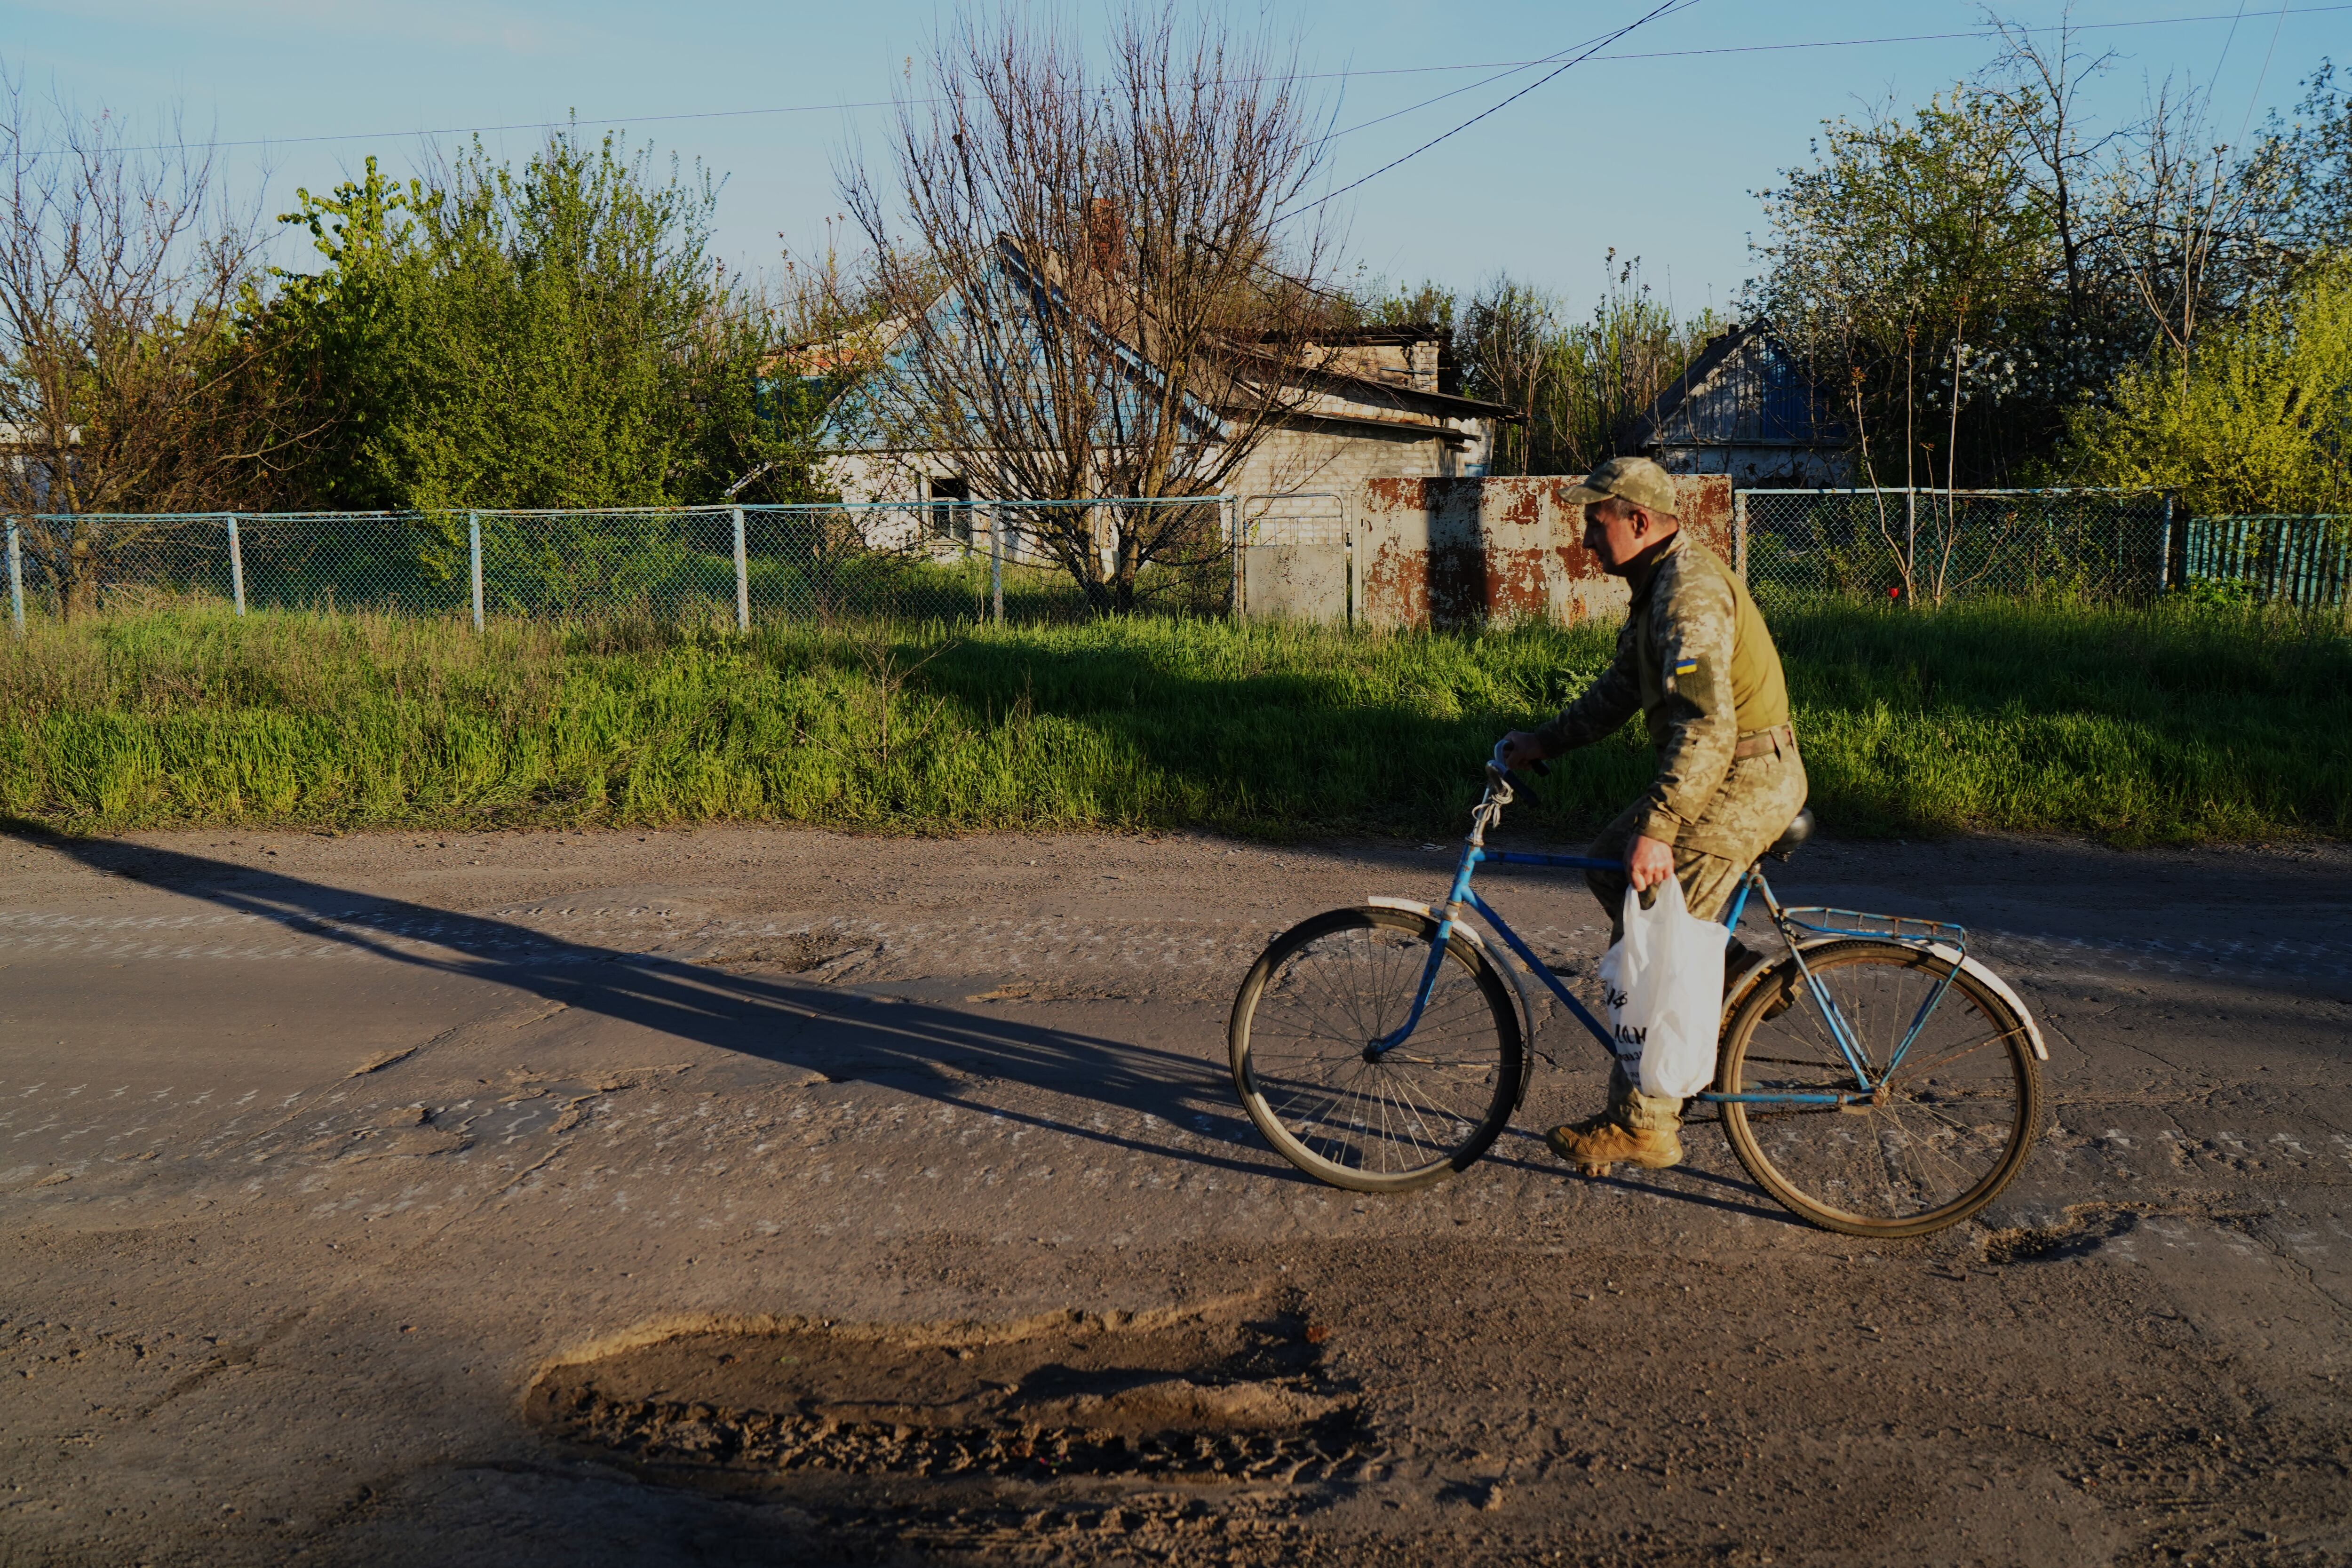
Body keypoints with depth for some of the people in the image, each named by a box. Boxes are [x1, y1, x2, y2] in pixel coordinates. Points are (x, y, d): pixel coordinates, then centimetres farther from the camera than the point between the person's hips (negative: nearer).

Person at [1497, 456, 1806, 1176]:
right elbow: (1623, 688, 21)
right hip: (1728, 774, 10)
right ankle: (1733, 972, 20)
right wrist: (1544, 741, 14)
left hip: (1741, 784, -10)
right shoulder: (1662, 582, 12)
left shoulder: (1690, 592, -22)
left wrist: (1656, 830, -35)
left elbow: (1705, 727, -32)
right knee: (1608, 865, 17)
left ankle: (1641, 1123, 3)